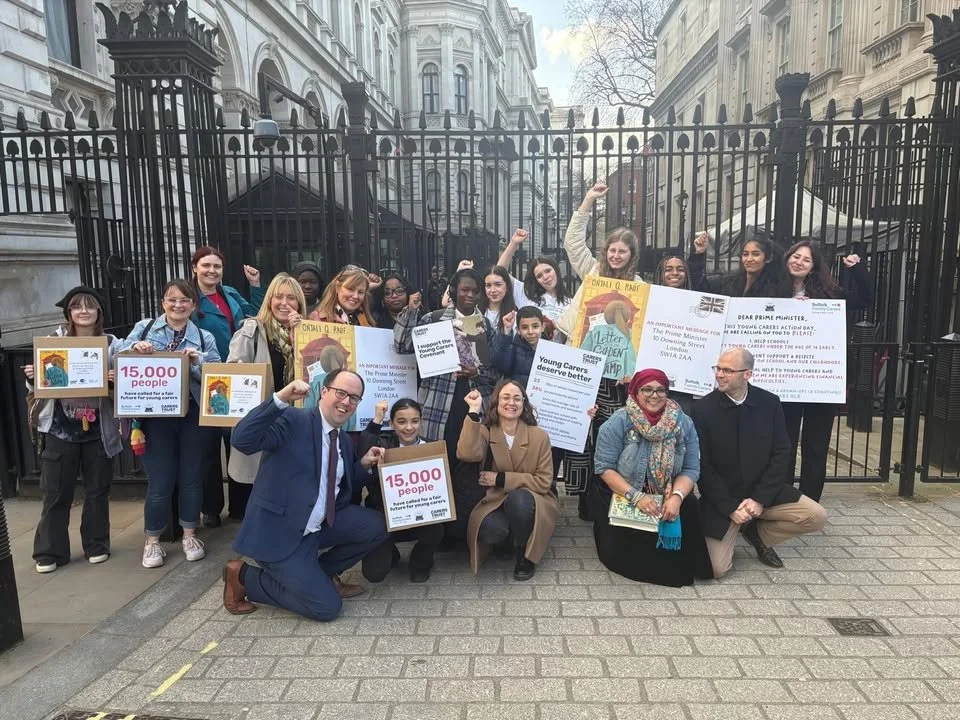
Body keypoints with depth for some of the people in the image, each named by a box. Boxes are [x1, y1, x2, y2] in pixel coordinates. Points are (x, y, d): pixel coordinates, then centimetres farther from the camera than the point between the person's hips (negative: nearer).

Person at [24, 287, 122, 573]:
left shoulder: (112, 344, -1)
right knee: (55, 493, 7)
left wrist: (116, 381, -21)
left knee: (97, 491, 11)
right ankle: (49, 552, 21)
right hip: (60, 429, 0)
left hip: (98, 430, 0)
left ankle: (96, 546, 27)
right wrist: (32, 377, -14)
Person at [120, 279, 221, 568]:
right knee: (160, 481, 3)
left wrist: (197, 362, -17)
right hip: (156, 416, -1)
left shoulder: (205, 338, 7)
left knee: (191, 477, 10)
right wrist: (135, 348, -18)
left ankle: (189, 535, 28)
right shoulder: (144, 328, 6)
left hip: (194, 416, 1)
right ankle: (152, 541, 22)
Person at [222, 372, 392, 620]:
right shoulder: (293, 420, -15)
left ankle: (320, 573, 13)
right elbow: (241, 440, -30)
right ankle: (244, 576, 8)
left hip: (320, 525, 8)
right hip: (279, 531, -8)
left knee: (379, 527, -5)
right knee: (327, 607, -9)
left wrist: (364, 464, 1)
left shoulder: (344, 441, 9)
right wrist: (280, 398, -38)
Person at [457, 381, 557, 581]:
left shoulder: (539, 436, -7)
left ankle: (525, 555, -8)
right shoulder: (486, 432, -4)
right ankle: (516, 541, 7)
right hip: (497, 501, 1)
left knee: (517, 497, -36)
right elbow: (467, 454, -26)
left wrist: (501, 479, -17)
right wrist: (473, 411, -26)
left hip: (533, 503, -1)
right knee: (488, 531, -32)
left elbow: (544, 482, -10)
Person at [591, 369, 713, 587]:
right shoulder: (619, 422, -13)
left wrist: (677, 497, -26)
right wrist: (635, 496, -28)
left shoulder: (684, 424, -3)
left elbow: (691, 469, -6)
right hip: (620, 497, -3)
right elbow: (604, 467, -16)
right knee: (618, 551, -21)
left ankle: (673, 567, 3)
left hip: (666, 500, 3)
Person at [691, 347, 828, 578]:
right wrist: (731, 508, -15)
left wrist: (759, 499, -14)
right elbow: (702, 465, -11)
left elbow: (781, 454, -4)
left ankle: (758, 533, 11)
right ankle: (732, 533, 21)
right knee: (715, 568, -14)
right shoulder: (703, 408, -12)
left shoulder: (769, 403, -4)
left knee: (816, 517, -14)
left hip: (763, 492, 3)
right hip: (722, 499, -3)